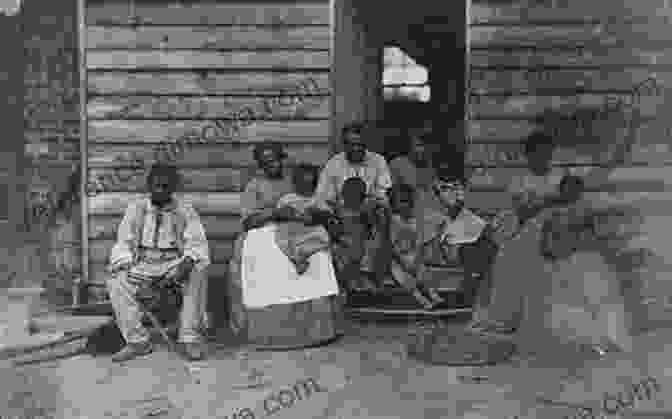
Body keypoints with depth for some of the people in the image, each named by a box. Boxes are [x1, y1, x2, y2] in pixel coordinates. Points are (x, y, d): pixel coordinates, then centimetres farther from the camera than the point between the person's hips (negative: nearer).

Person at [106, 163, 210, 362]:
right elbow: (124, 242, 5)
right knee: (116, 283, -27)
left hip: (174, 262, -1)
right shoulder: (135, 209, 8)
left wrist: (187, 262, -28)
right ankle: (137, 341, -19)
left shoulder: (186, 211, 4)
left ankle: (189, 338, -29)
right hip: (143, 263, 2)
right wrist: (124, 267, -15)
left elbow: (196, 243, -5)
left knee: (199, 271, -32)